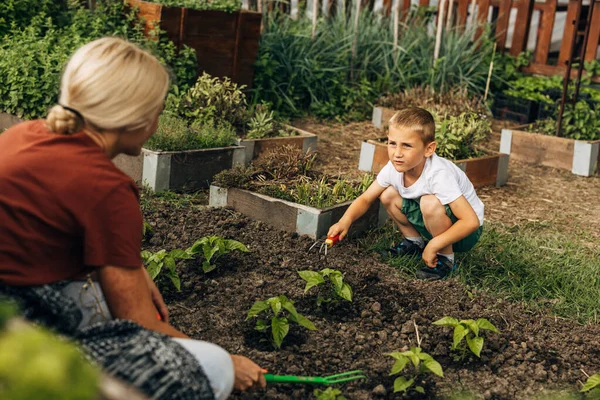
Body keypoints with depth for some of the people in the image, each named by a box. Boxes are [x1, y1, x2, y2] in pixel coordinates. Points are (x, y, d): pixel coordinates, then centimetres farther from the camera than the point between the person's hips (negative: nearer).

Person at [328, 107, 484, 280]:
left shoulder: (438, 175, -35)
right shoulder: (394, 168, -16)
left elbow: (472, 222, -37)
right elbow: (365, 199, -5)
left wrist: (433, 245, -35)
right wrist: (346, 220, -25)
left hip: (465, 232, -6)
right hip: (432, 220, 6)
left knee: (430, 202, -34)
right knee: (388, 195, -8)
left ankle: (445, 259, -12)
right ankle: (414, 242, 13)